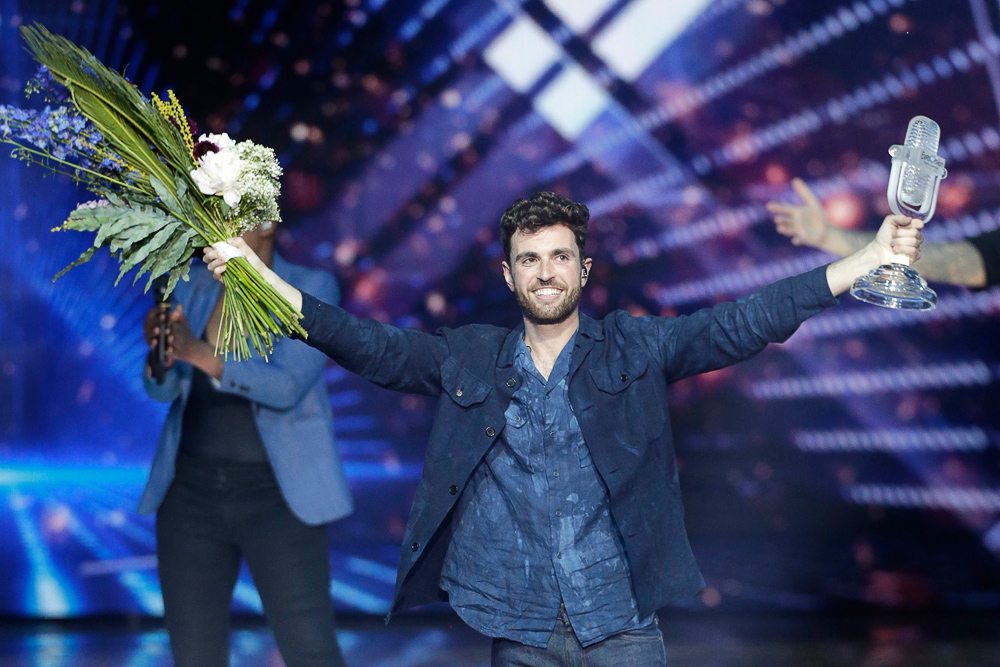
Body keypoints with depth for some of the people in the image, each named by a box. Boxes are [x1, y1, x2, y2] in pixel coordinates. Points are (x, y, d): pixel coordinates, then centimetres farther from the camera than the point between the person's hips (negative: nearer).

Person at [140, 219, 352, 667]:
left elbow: (285, 389, -23)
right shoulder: (192, 289, 4)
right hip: (194, 496, 4)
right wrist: (162, 348, -30)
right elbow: (163, 388, -7)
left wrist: (197, 351, -36)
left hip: (277, 499, -4)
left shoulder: (313, 291, -10)